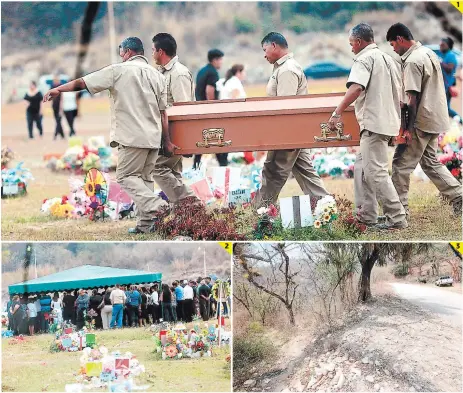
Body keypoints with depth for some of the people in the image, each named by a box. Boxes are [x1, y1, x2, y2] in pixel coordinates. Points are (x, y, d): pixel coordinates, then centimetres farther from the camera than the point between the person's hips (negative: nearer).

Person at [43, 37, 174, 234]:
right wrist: (167, 142, 13)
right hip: (154, 137, 6)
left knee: (126, 176, 0)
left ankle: (154, 205, -20)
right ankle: (146, 223, 7)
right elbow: (163, 112, 11)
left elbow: (83, 82, -1)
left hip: (132, 137, -6)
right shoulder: (157, 75, 12)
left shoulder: (119, 70, -3)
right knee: (145, 177, 12)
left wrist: (58, 89, 10)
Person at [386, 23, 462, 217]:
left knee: (401, 163, -2)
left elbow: (413, 98, -21)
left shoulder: (412, 61, -18)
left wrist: (409, 128, -19)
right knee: (430, 162, 18)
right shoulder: (429, 53, 12)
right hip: (436, 119, 10)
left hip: (421, 121, -10)